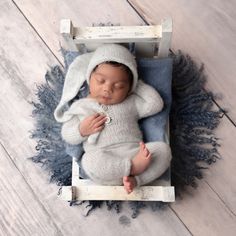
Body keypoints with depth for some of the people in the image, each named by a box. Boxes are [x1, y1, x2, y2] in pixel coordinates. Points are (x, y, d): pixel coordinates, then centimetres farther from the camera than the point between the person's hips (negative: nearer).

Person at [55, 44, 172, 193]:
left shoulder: (131, 103, 14)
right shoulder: (80, 106, 11)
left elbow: (156, 104, 6)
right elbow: (67, 135, 12)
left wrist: (138, 84, 13)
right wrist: (81, 130, -10)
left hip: (133, 154, 3)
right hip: (103, 162, -2)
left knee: (163, 149, -18)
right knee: (91, 160, -35)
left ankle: (134, 180, -26)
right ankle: (132, 168, -22)